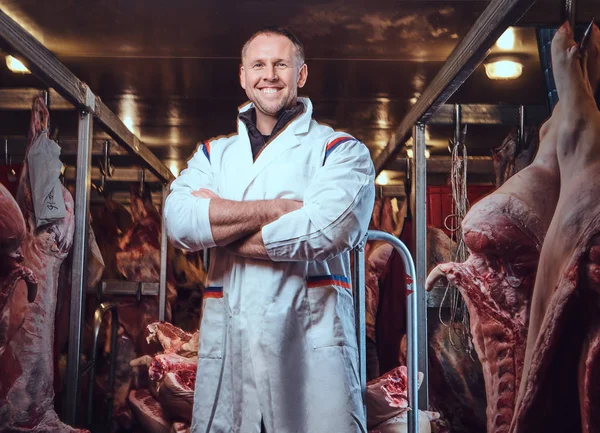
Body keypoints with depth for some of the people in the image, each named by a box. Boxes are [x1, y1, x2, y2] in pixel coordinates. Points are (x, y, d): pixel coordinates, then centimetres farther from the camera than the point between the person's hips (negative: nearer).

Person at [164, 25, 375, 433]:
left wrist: (217, 226, -4)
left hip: (312, 334, -3)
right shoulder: (213, 153, 16)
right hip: (226, 334, 3)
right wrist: (282, 207, -10)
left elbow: (326, 228, -14)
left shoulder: (341, 150, 6)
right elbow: (179, 221, -4)